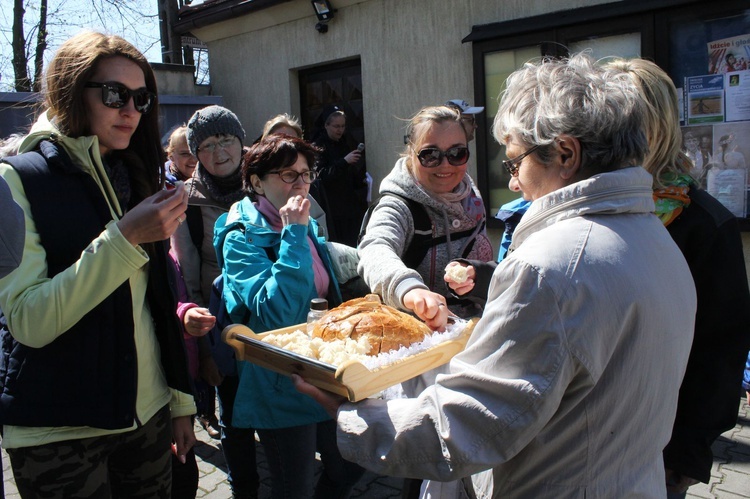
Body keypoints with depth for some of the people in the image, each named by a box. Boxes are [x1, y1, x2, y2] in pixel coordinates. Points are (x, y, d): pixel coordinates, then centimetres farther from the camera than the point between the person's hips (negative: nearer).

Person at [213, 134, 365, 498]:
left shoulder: (305, 227, 7)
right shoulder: (243, 238, -16)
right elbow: (276, 311, -31)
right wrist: (294, 234, -28)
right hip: (281, 387, -7)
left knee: (349, 467, 18)